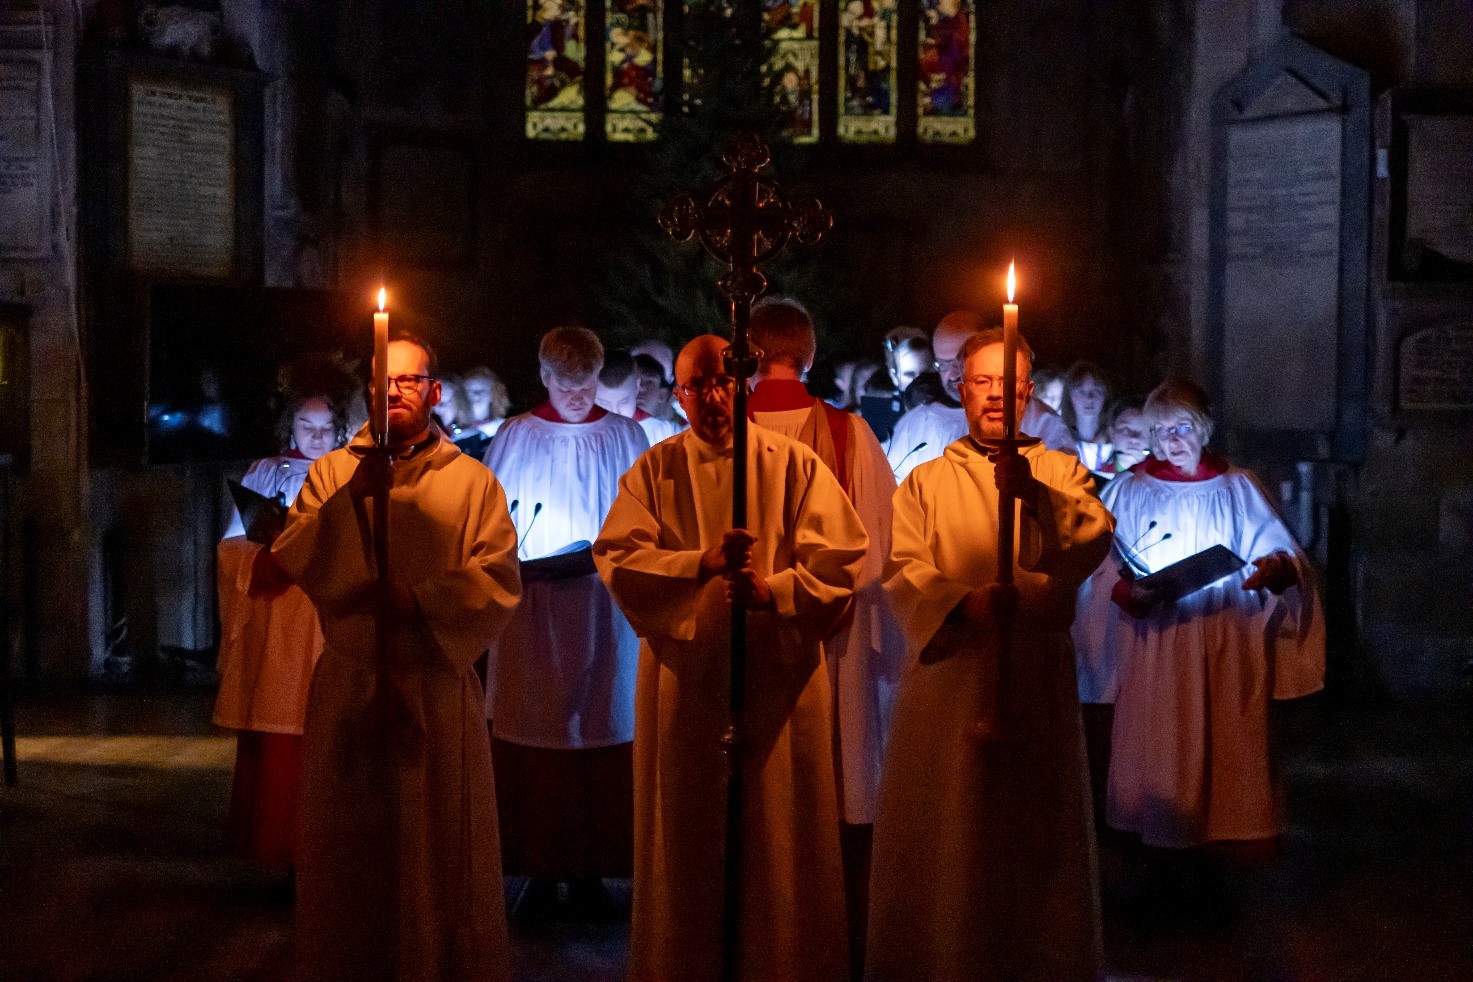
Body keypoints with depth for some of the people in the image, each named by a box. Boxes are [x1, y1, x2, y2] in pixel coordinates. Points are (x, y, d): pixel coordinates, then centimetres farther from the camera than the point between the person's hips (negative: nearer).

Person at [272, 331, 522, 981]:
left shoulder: (472, 481, 5)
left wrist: (415, 598, -15)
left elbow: (499, 581, -5)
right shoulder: (332, 473, 9)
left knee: (440, 851, 4)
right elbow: (295, 561, -6)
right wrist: (352, 500, -19)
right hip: (350, 685, 1)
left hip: (438, 689, -1)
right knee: (350, 858, 6)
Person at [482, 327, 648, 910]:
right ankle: (539, 870, 4)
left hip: (604, 612, 0)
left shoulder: (624, 438, 9)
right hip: (531, 611, 0)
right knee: (533, 736, -3)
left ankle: (590, 869, 6)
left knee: (601, 731, -1)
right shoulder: (514, 439, 8)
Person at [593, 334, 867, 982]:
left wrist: (774, 590, -20)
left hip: (778, 677, -1)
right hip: (683, 678, 1)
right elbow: (616, 557, -7)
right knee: (689, 837, 8)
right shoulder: (654, 471, 6)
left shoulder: (795, 465, 4)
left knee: (779, 833, 4)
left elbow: (841, 557, -4)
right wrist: (703, 563, -21)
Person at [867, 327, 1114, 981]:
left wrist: (1036, 494, -26)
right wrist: (963, 602, -20)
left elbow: (1092, 544, -9)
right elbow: (903, 570, -2)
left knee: (1035, 830, 1)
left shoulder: (1060, 473, 11)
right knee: (943, 836, 0)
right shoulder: (925, 481, 13)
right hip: (947, 676, 0)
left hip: (1036, 679, 0)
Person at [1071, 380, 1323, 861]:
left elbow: (1280, 552, 2)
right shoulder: (1129, 491, 7)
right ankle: (1162, 832, 9)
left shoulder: (1237, 488, 8)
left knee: (1229, 739, -1)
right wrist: (1126, 592, -19)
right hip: (1153, 642, 0)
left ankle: (1239, 827, 10)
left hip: (1226, 644, 1)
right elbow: (1100, 567, 2)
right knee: (1158, 741, -2)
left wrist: (1276, 567, -21)